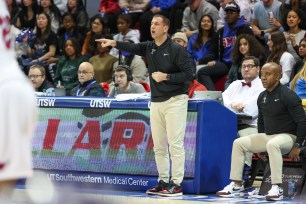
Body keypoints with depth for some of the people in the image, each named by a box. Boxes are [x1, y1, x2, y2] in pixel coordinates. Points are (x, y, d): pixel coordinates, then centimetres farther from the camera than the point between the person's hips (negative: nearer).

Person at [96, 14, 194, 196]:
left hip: (175, 100, -6)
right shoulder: (149, 47, 10)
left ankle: (176, 185, -8)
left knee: (175, 143, -8)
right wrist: (114, 43, -24)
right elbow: (132, 47, -7)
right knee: (159, 146, 7)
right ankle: (163, 182, 13)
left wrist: (166, 77, -15)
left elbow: (189, 74, -10)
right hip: (156, 102, 6)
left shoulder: (176, 50, -7)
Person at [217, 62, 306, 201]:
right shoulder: (262, 97, 7)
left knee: (272, 144, -40)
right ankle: (236, 183, -3)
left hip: (288, 136, -8)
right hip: (267, 135, 8)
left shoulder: (288, 96, -17)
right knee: (239, 143, -5)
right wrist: (259, 144, 15)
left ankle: (277, 187, -41)